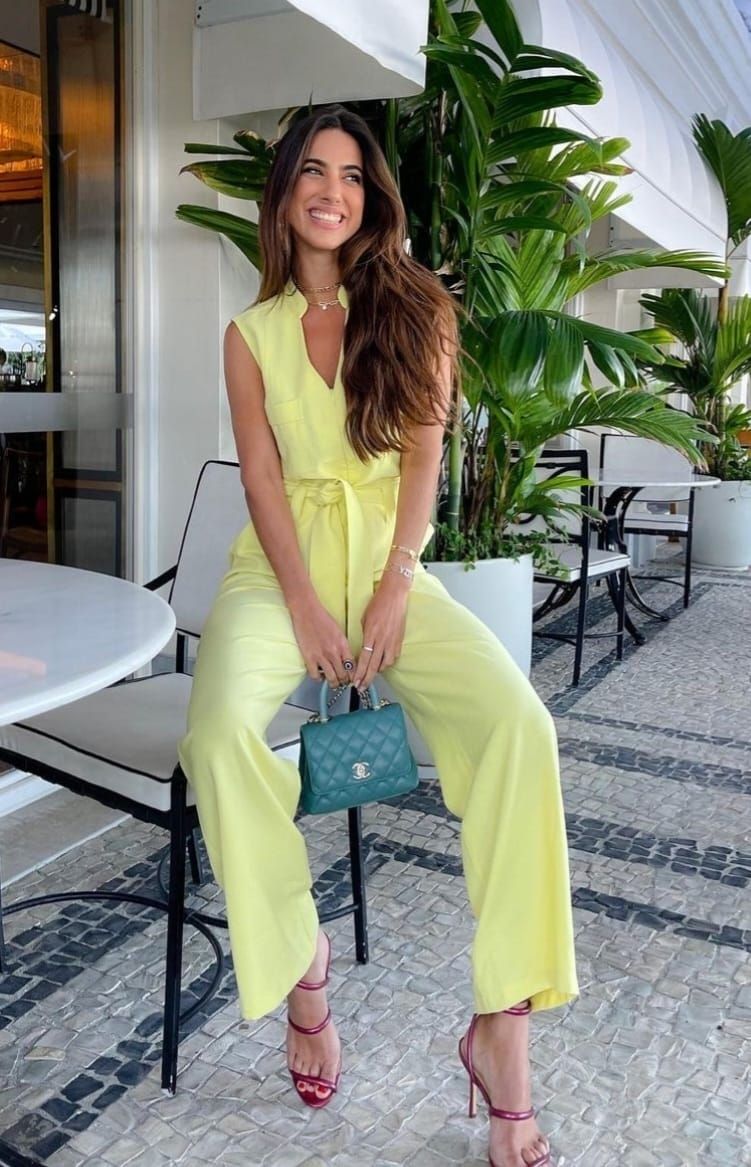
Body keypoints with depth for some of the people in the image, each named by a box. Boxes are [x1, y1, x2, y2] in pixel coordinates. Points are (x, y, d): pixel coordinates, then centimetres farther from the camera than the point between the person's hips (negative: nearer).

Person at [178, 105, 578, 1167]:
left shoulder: (413, 309, 9)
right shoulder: (252, 333, 10)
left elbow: (424, 452, 0)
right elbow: (262, 476, 1)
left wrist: (393, 589, -13)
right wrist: (304, 605, -13)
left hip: (389, 562, 0)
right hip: (281, 565, 0)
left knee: (521, 725, -26)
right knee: (221, 736, -31)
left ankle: (502, 1026, -17)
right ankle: (301, 961, -7)